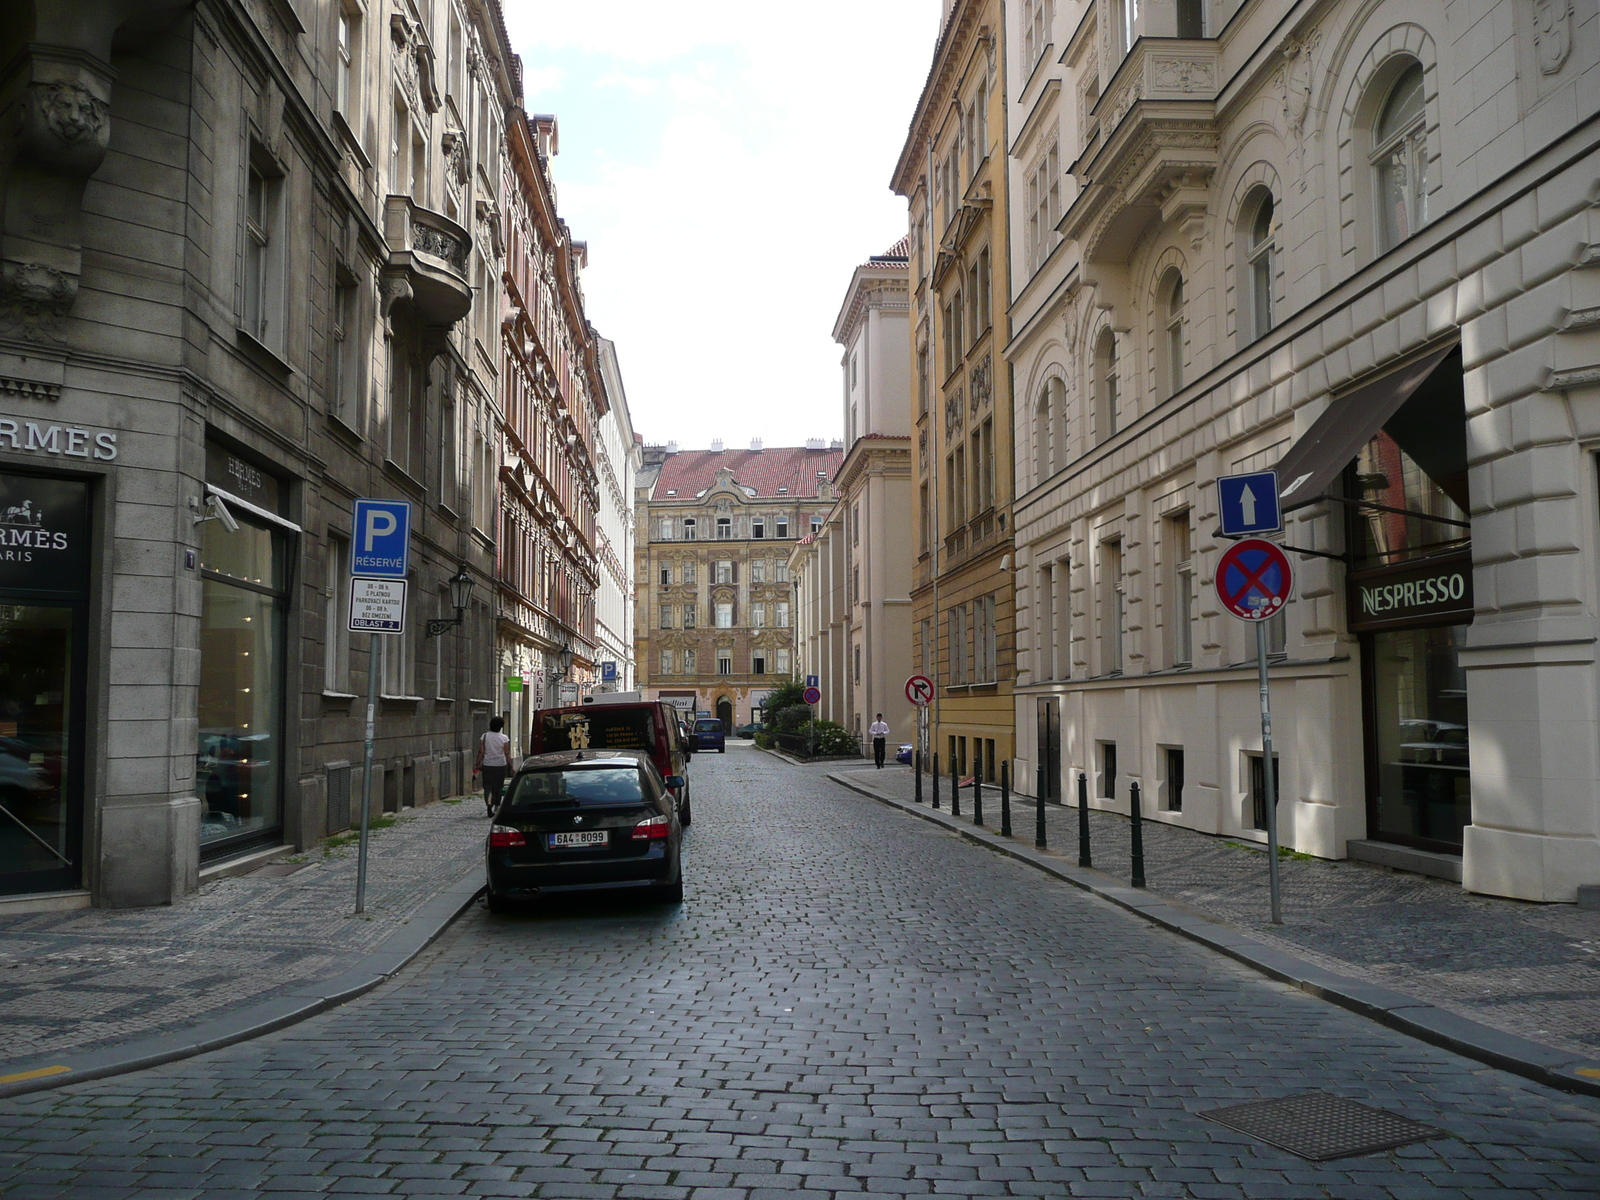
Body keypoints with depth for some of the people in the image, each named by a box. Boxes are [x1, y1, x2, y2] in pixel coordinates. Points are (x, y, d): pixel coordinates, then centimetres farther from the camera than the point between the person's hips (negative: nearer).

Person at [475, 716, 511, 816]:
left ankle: (488, 803, -19)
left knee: (487, 786, 3)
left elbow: (481, 752, -5)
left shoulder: (484, 737, -4)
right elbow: (507, 753, -7)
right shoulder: (504, 738, -6)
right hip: (500, 765, 0)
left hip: (487, 766, 0)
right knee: (498, 787, 11)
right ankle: (496, 807, 18)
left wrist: (478, 763, 4)